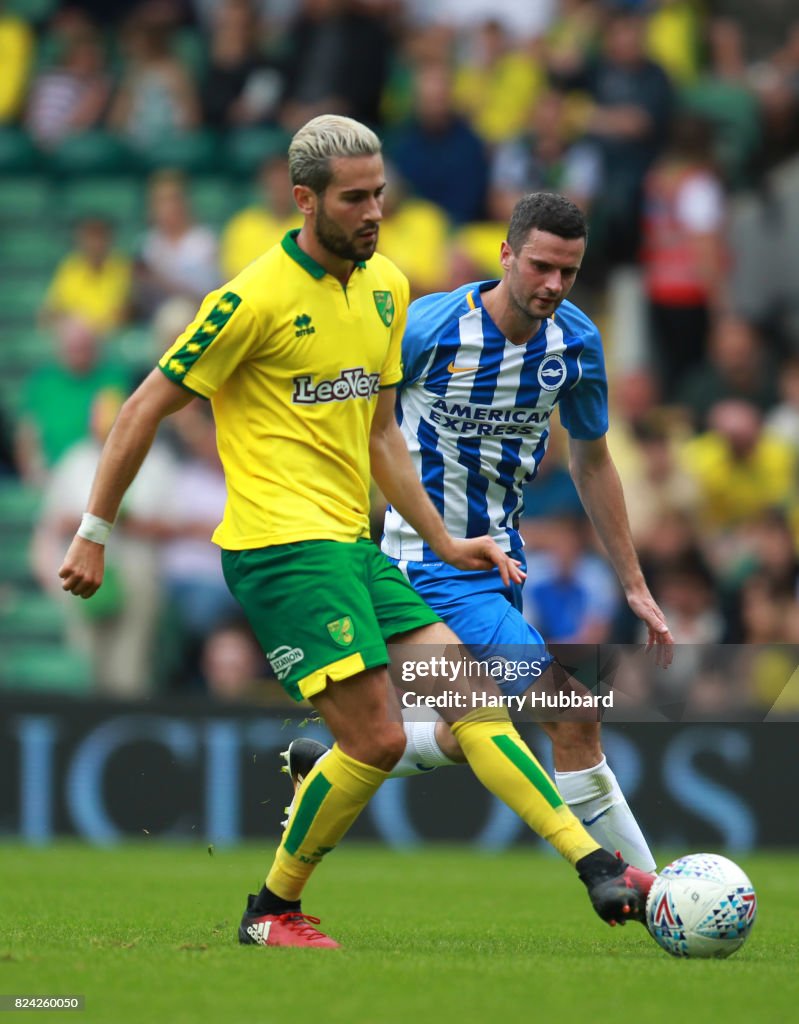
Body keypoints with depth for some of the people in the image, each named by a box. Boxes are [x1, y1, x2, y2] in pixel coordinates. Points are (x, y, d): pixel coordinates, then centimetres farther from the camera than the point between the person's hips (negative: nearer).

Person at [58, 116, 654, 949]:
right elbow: (147, 408, -6)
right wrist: (93, 533, -5)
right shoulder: (258, 298, -12)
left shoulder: (387, 288, 12)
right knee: (376, 738, -12)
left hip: (352, 545, 8)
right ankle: (271, 912, 4)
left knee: (474, 695, 1)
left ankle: (599, 871, -1)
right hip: (281, 545, -8)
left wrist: (444, 541, 18)